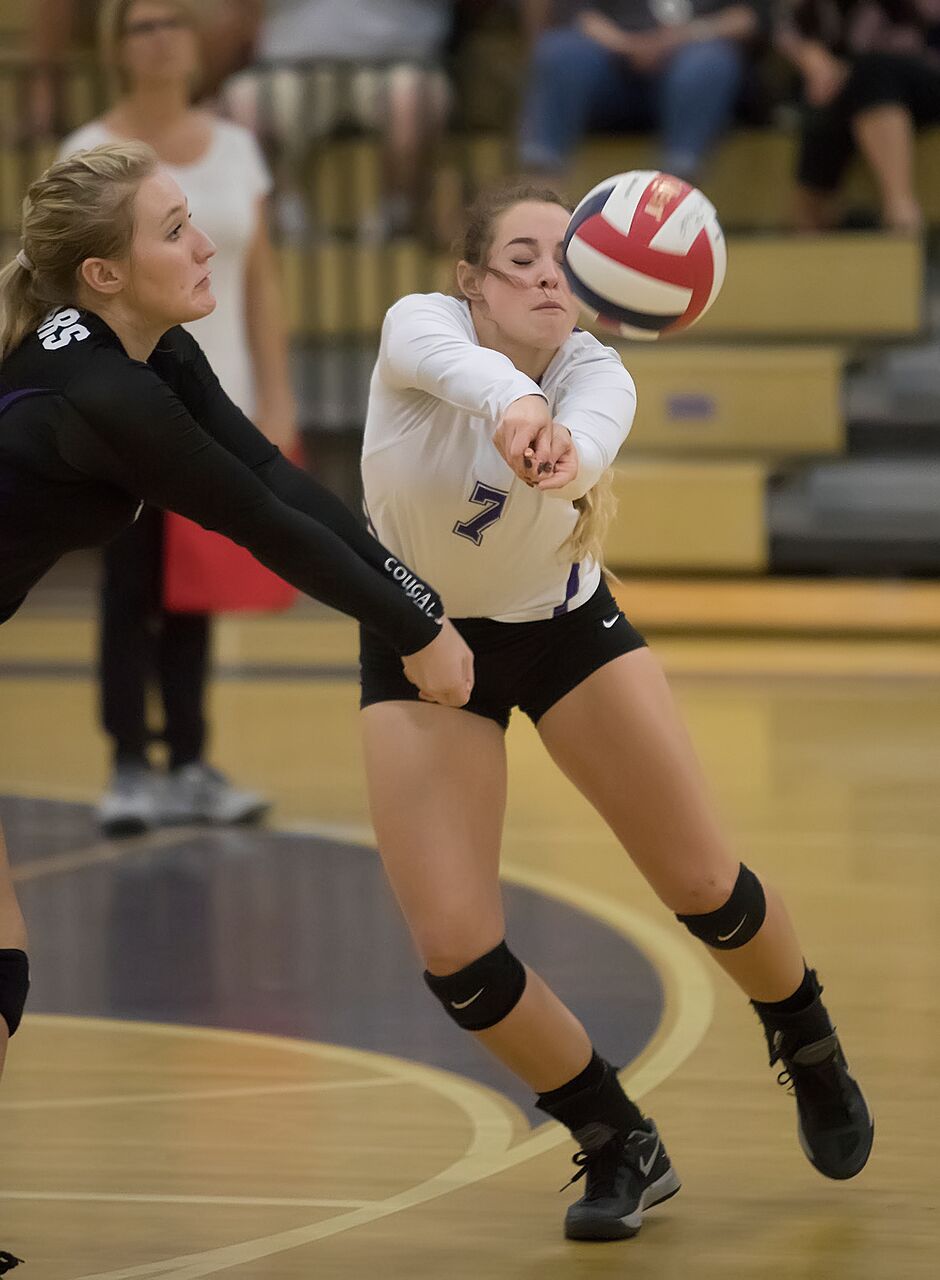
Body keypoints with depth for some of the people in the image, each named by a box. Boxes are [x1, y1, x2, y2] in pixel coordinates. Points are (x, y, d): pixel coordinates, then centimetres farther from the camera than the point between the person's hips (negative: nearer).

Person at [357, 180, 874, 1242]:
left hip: (565, 626, 0)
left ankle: (809, 1052, 34)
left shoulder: (595, 372, -24)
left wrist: (564, 452, -75)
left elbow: (591, 426, -49)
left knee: (703, 885, 1)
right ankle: (620, 1148, 13)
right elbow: (450, 358, -51)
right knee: (454, 953, -9)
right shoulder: (420, 325, -25)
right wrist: (508, 402, -75)